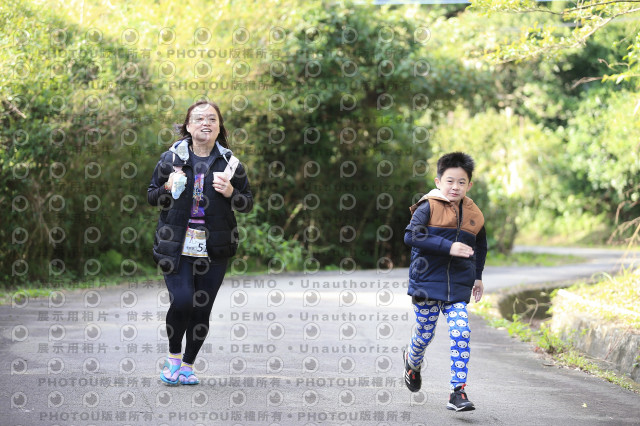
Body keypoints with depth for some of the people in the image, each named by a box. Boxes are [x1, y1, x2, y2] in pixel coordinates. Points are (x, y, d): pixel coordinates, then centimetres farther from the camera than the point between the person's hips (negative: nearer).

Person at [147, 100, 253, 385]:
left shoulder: (229, 162, 6)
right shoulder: (171, 158, 4)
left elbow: (248, 203, 11)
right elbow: (151, 196, 12)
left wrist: (230, 193, -10)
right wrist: (167, 188, -10)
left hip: (213, 249, 2)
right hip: (176, 245, -1)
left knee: (202, 308, 3)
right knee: (182, 300, -16)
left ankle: (188, 364, 19)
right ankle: (173, 355, 8)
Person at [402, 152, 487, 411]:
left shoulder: (474, 214, 8)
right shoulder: (428, 207, -7)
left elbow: (480, 247, 25)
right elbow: (411, 236, -21)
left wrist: (478, 277, 22)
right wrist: (448, 247, -25)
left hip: (457, 288, 3)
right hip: (427, 282, -3)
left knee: (461, 334, -11)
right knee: (425, 334, 7)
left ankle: (458, 392, -8)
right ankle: (412, 361, 43)